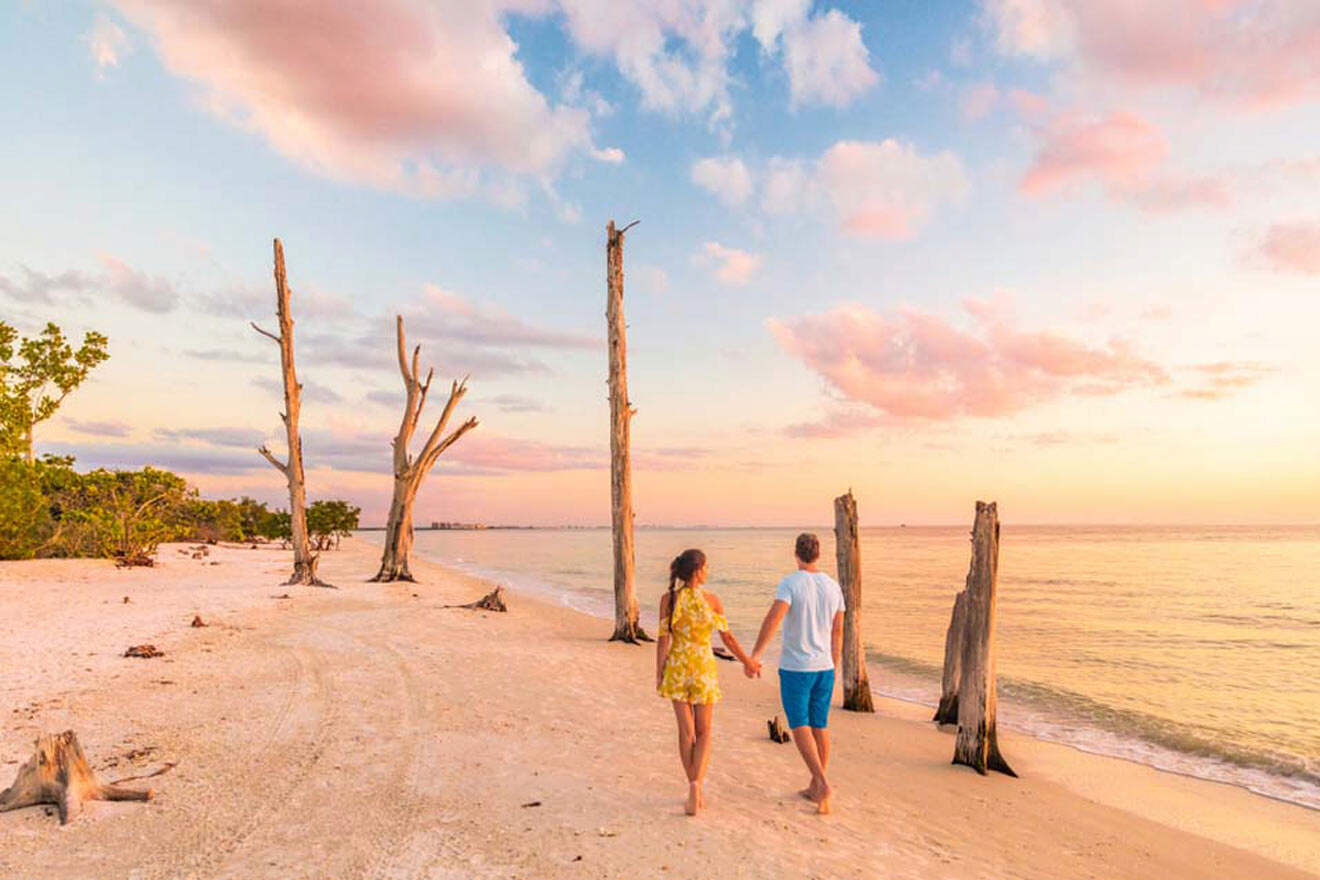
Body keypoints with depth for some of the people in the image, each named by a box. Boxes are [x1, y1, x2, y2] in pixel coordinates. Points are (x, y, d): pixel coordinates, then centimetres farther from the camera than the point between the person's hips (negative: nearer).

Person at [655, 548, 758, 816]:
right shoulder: (712, 600, -9)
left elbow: (663, 639, -6)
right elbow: (728, 637, -3)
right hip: (704, 668, -1)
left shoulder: (668, 599, -6)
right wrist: (747, 661, 12)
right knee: (703, 733, 11)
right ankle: (696, 785, -9)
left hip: (676, 668, 2)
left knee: (686, 732, 13)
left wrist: (659, 674, 2)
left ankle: (695, 788, 20)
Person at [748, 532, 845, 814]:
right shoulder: (832, 586, 2)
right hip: (823, 666, 5)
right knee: (819, 725, 14)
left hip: (795, 667, -5)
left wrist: (754, 655, -29)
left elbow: (773, 618, -31)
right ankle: (815, 787, 23)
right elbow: (837, 632, 9)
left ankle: (822, 784, -11)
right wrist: (833, 668, 19)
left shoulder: (790, 584, -15)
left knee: (800, 727, 3)